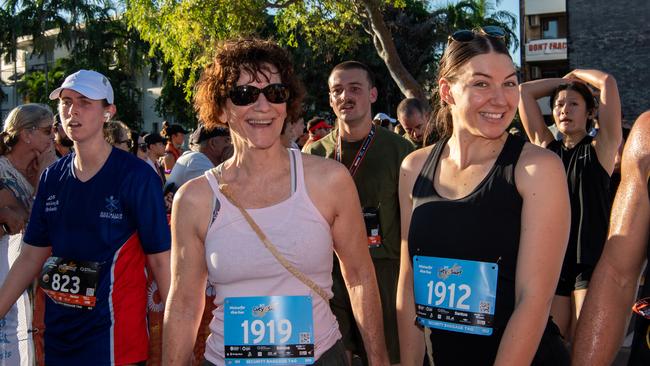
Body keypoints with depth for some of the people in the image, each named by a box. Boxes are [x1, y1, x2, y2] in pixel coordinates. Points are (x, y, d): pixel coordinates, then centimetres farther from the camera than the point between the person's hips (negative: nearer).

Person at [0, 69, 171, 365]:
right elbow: (31, 256, 10)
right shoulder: (52, 177, 5)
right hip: (58, 330, 5)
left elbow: (159, 259, -10)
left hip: (114, 335, -5)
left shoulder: (136, 176, -11)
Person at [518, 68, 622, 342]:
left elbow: (608, 82, -4)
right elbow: (525, 91, 12)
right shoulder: (546, 147, 12)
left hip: (592, 260, -3)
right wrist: (564, 80, 19)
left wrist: (578, 74, 13)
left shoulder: (600, 148, 4)